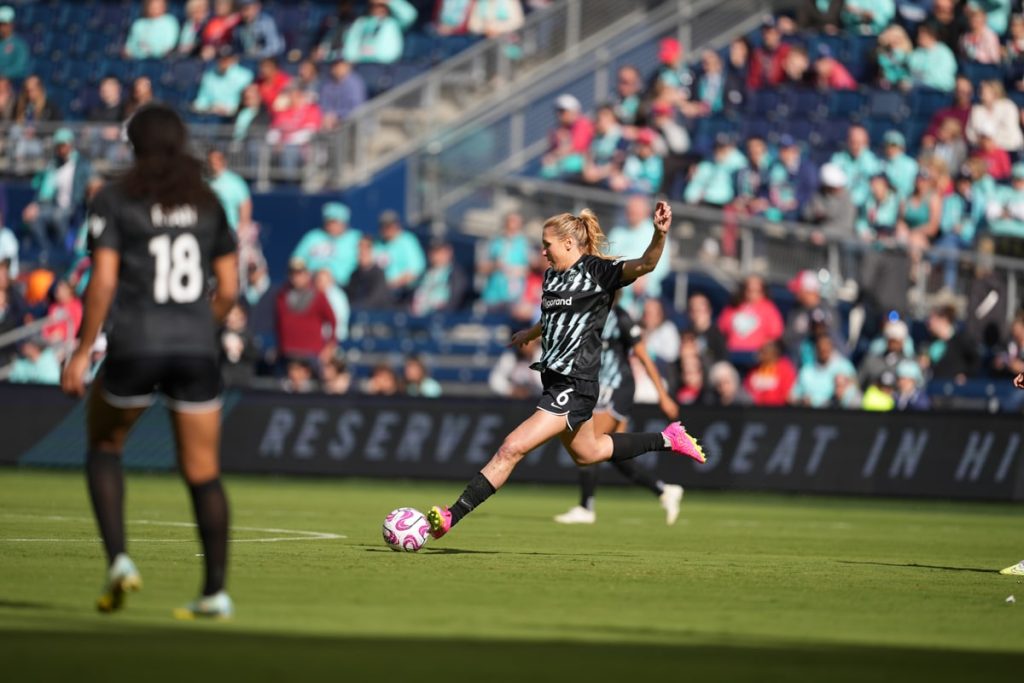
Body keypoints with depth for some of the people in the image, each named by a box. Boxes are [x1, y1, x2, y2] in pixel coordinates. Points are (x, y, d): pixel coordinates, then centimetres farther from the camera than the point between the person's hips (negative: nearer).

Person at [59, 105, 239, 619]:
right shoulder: (208, 202, 10)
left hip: (134, 348, -2)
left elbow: (102, 282, -9)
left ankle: (118, 558, 3)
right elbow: (228, 289, 9)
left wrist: (82, 351, -4)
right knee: (203, 473, 9)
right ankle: (216, 590, 3)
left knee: (104, 444, 21)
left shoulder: (114, 200, 0)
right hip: (196, 353, 2)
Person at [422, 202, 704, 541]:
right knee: (586, 453, 27)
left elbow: (644, 264, -27)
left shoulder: (596, 271, -12)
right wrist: (530, 334, 46)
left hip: (574, 387, -10)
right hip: (557, 382, 10)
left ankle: (452, 517, -16)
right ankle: (667, 439, 40)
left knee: (511, 449, -15)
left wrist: (660, 234, -44)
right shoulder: (552, 276, 11)